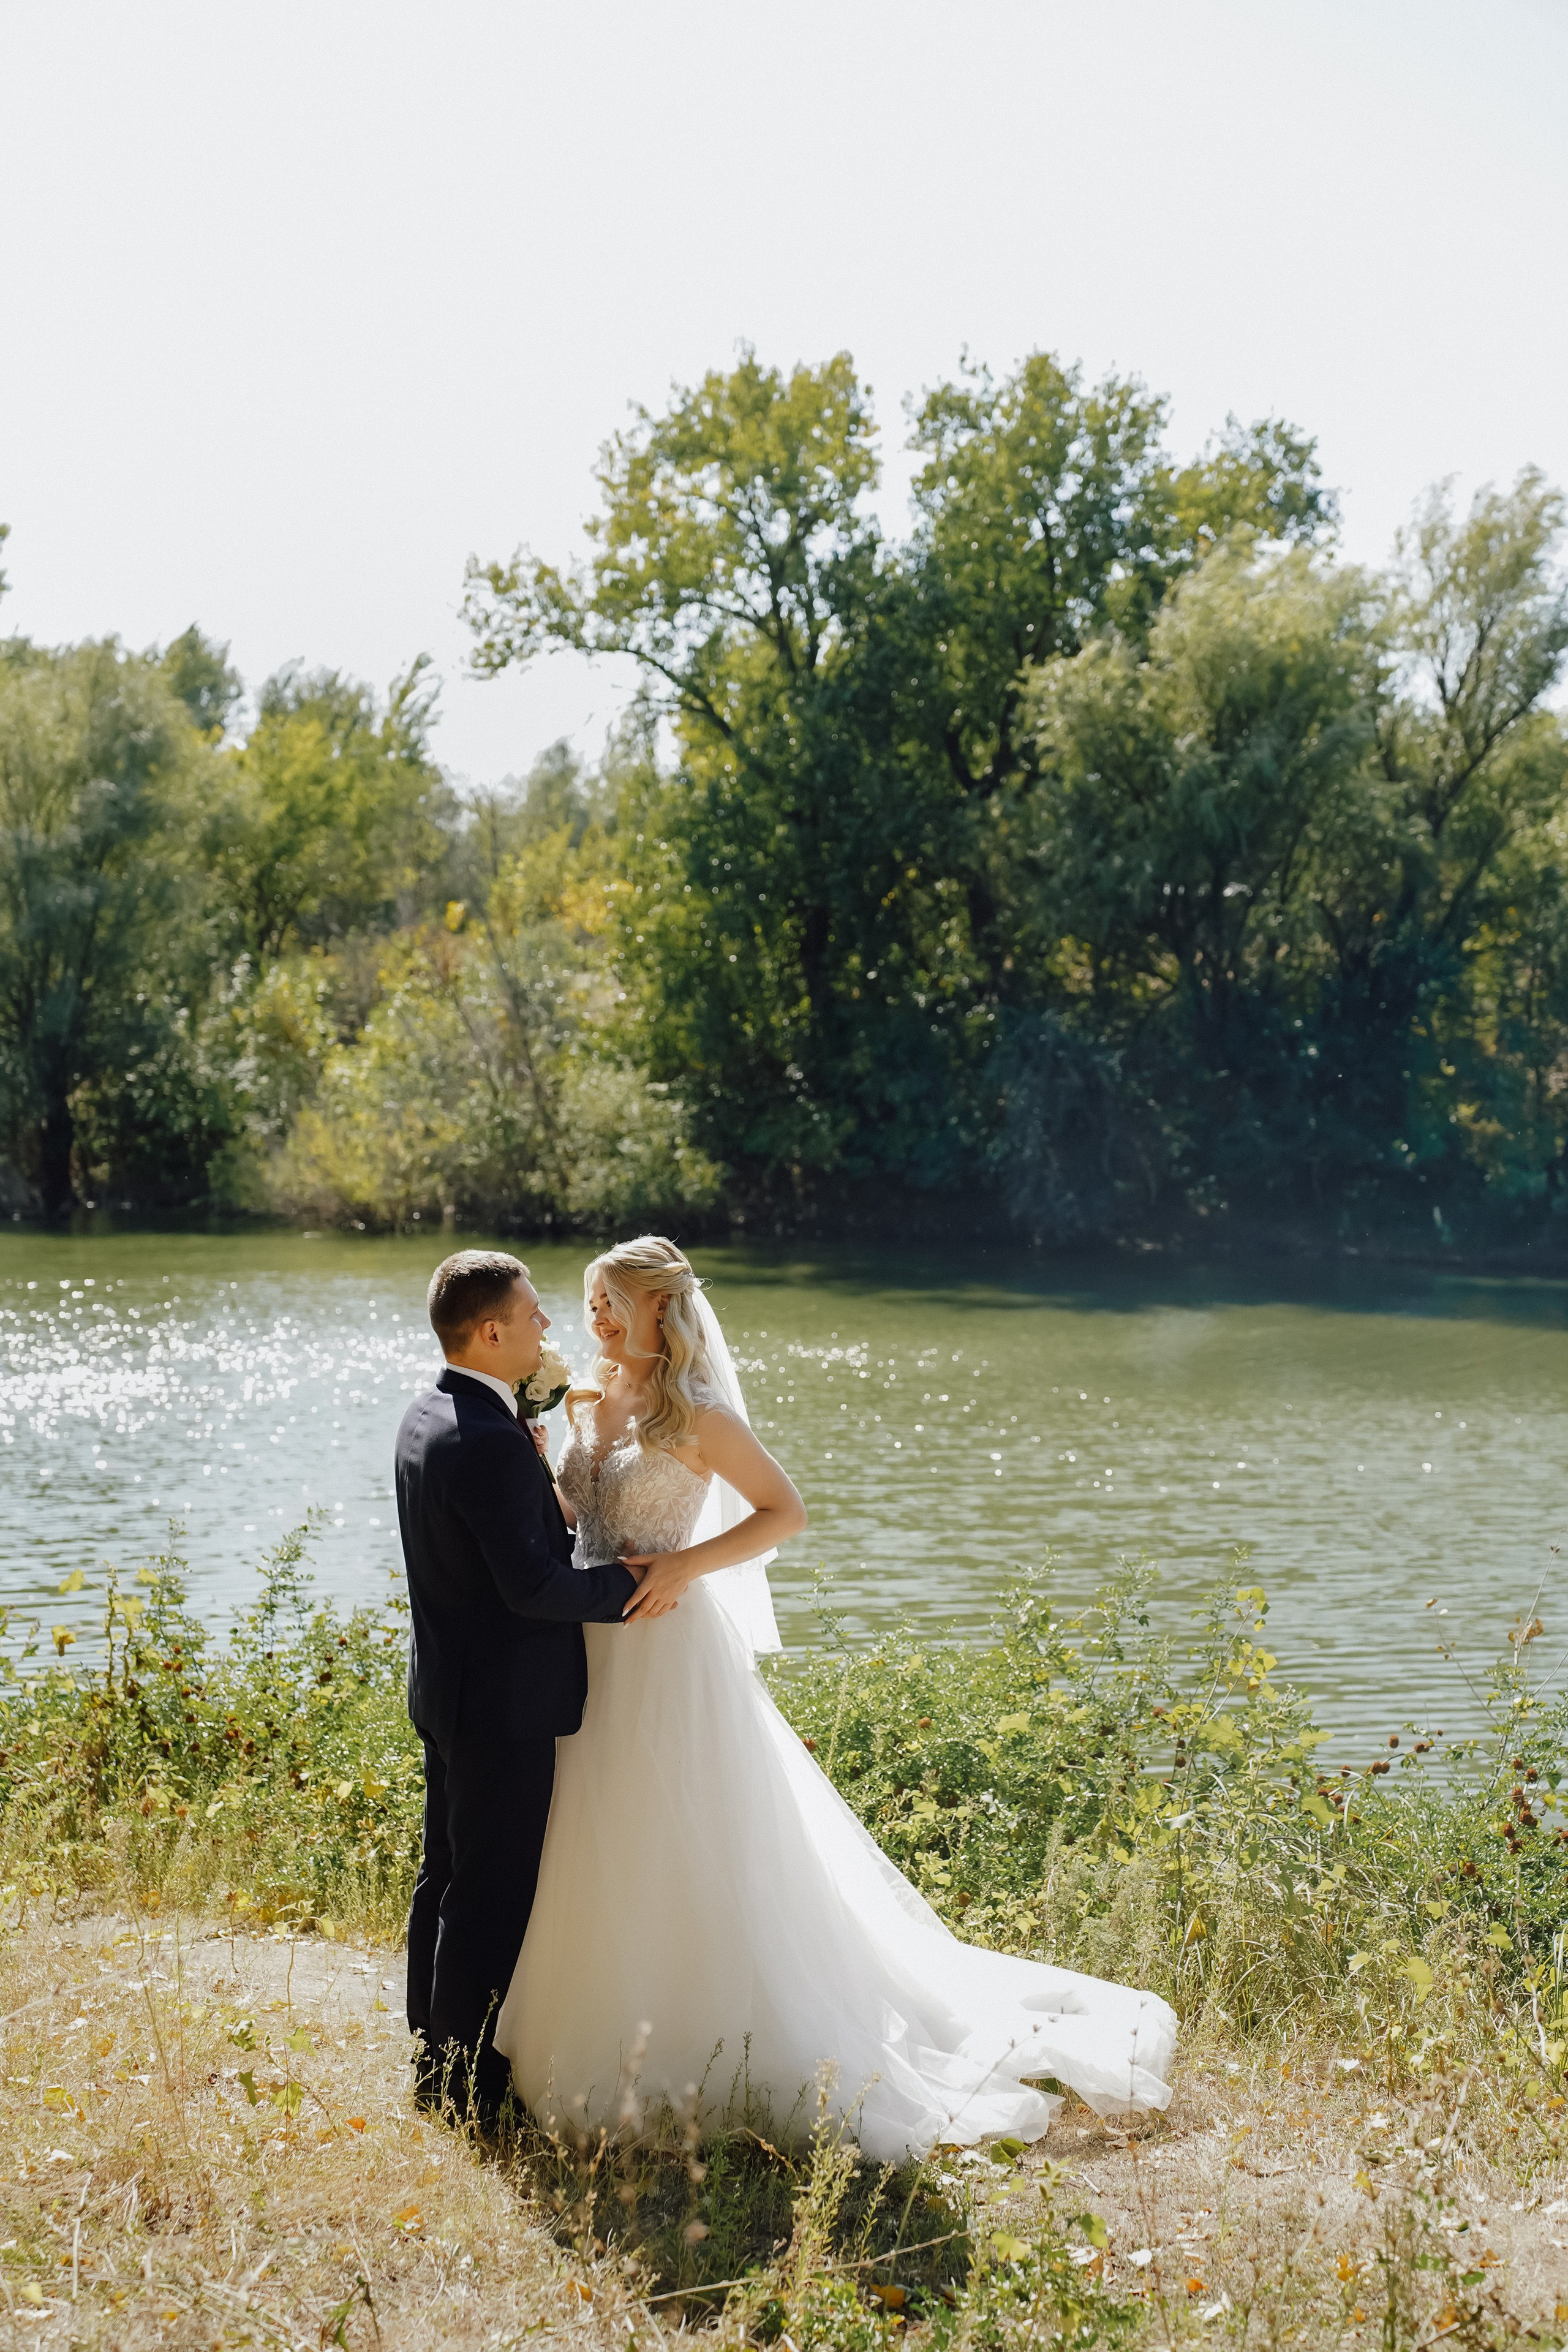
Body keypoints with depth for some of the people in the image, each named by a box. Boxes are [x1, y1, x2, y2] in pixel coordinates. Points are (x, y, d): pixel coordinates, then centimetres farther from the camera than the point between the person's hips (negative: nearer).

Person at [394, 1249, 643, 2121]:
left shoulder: (427, 1417, 6)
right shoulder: (491, 1443, -25)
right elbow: (533, 1586, -26)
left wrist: (569, 1521, 5)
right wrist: (627, 1581, -13)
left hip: (446, 1689, 10)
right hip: (506, 1701, -10)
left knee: (448, 1878, 18)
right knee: (492, 1894, 1)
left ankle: (434, 2060, 30)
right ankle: (467, 2082, 11)